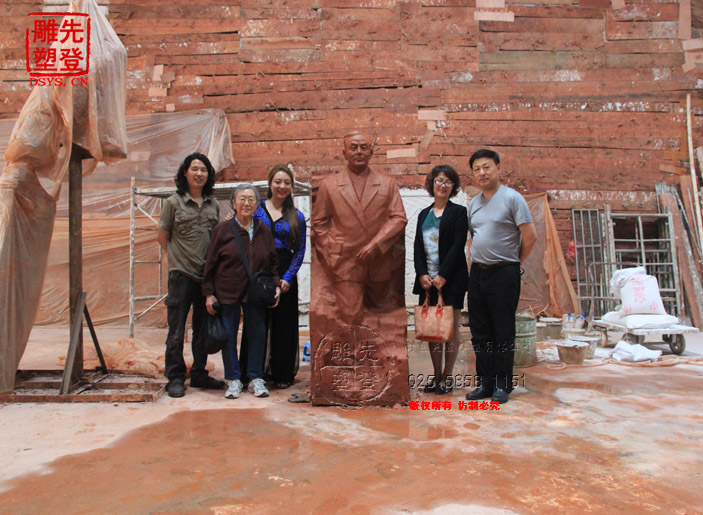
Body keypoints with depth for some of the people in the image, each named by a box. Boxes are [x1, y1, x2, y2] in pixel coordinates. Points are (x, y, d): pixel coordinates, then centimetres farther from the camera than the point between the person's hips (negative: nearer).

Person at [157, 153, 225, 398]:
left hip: (207, 274, 4)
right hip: (181, 274, -4)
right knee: (176, 331, 0)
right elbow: (162, 237, 5)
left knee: (203, 329, 12)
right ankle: (175, 378, 11)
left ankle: (199, 374, 24)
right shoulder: (174, 202, 0)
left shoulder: (213, 204, 11)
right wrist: (179, 256, 5)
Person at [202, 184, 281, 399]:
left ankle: (256, 379, 20)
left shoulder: (264, 230, 5)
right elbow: (210, 263, -2)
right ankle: (234, 380, 17)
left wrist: (276, 285, 0)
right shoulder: (223, 229, -4)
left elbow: (272, 262, 12)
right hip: (227, 292, -2)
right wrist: (209, 293, -5)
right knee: (229, 335, 4)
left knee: (257, 335, 6)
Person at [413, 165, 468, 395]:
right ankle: (437, 376, 17)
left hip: (451, 279, -4)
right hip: (427, 280, 5)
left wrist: (442, 276, -15)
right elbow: (417, 247, 9)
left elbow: (457, 246, -8)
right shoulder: (423, 214, 15)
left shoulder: (458, 212, 1)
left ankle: (447, 377, 9)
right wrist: (422, 274, -6)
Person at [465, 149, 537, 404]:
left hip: (503, 274, -6)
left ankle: (503, 385, 12)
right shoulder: (473, 203, 13)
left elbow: (530, 236, -8)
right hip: (477, 273, 6)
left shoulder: (511, 197, -6)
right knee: (480, 333, 10)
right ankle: (486, 383, 20)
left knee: (504, 333, 1)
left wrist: (514, 263, 0)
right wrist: (479, 260, 11)